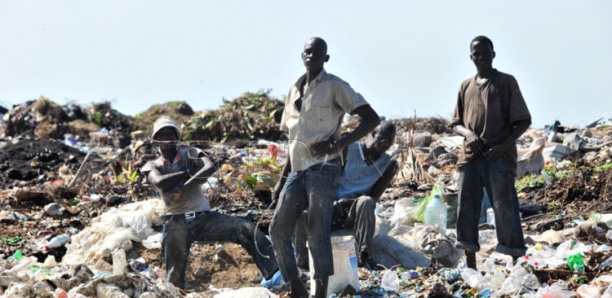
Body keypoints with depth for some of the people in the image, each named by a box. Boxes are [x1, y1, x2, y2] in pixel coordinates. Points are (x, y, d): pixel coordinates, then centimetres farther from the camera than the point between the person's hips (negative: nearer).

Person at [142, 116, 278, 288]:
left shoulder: (190, 154, 12)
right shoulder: (152, 166, 12)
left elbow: (210, 167, -11)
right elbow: (159, 182, -14)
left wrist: (183, 188, -17)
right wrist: (188, 172, -6)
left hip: (203, 217, 0)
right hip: (176, 222, 0)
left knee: (247, 229, -17)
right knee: (174, 274, -10)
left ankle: (275, 273, -23)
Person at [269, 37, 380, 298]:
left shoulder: (334, 87, -2)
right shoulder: (294, 90, 17)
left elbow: (372, 118, -11)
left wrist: (338, 144, -20)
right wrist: (282, 178, 18)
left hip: (322, 169, -6)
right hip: (297, 170, 7)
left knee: (317, 233, -10)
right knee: (278, 229, 0)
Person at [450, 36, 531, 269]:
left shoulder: (506, 82, 4)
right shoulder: (466, 87, 17)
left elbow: (523, 121, 1)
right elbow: (455, 123, 18)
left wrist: (502, 147, -12)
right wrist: (468, 133, -5)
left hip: (499, 157, -4)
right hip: (470, 156, 4)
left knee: (505, 209, -8)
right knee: (466, 209, 2)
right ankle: (470, 266, 10)